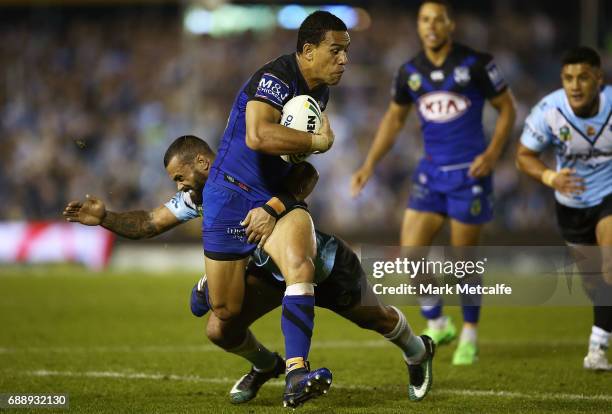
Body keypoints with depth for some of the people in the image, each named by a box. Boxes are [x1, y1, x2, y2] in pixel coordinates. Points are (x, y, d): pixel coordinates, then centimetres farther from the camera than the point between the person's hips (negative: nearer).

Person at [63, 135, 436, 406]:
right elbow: (150, 224, -8)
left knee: (375, 318, 15)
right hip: (270, 272, 6)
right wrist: (105, 218, -23)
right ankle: (266, 366, 23)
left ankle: (418, 353, 48)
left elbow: (307, 174, -45)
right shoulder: (198, 197, -12)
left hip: (327, 267, -6)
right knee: (221, 331, -10)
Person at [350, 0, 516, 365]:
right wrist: (370, 166, 10)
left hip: (469, 172, -4)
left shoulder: (476, 64, -8)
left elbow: (507, 107, 0)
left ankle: (470, 336, 20)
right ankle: (437, 324, 15)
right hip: (431, 172, 4)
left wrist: (493, 153, -13)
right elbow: (394, 119, 17)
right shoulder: (410, 72, 4)